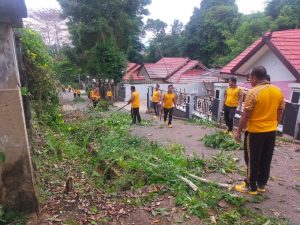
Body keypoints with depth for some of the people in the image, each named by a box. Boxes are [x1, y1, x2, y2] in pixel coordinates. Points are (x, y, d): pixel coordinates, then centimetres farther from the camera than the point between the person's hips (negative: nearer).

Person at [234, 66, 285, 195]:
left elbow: (246, 115, -16)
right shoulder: (278, 91, 3)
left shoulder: (253, 92, -18)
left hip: (255, 131, -7)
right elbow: (280, 112, 10)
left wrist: (239, 131, -7)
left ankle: (251, 187, 17)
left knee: (252, 160, 6)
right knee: (266, 160, 16)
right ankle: (262, 185, 29)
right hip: (271, 131, 7)